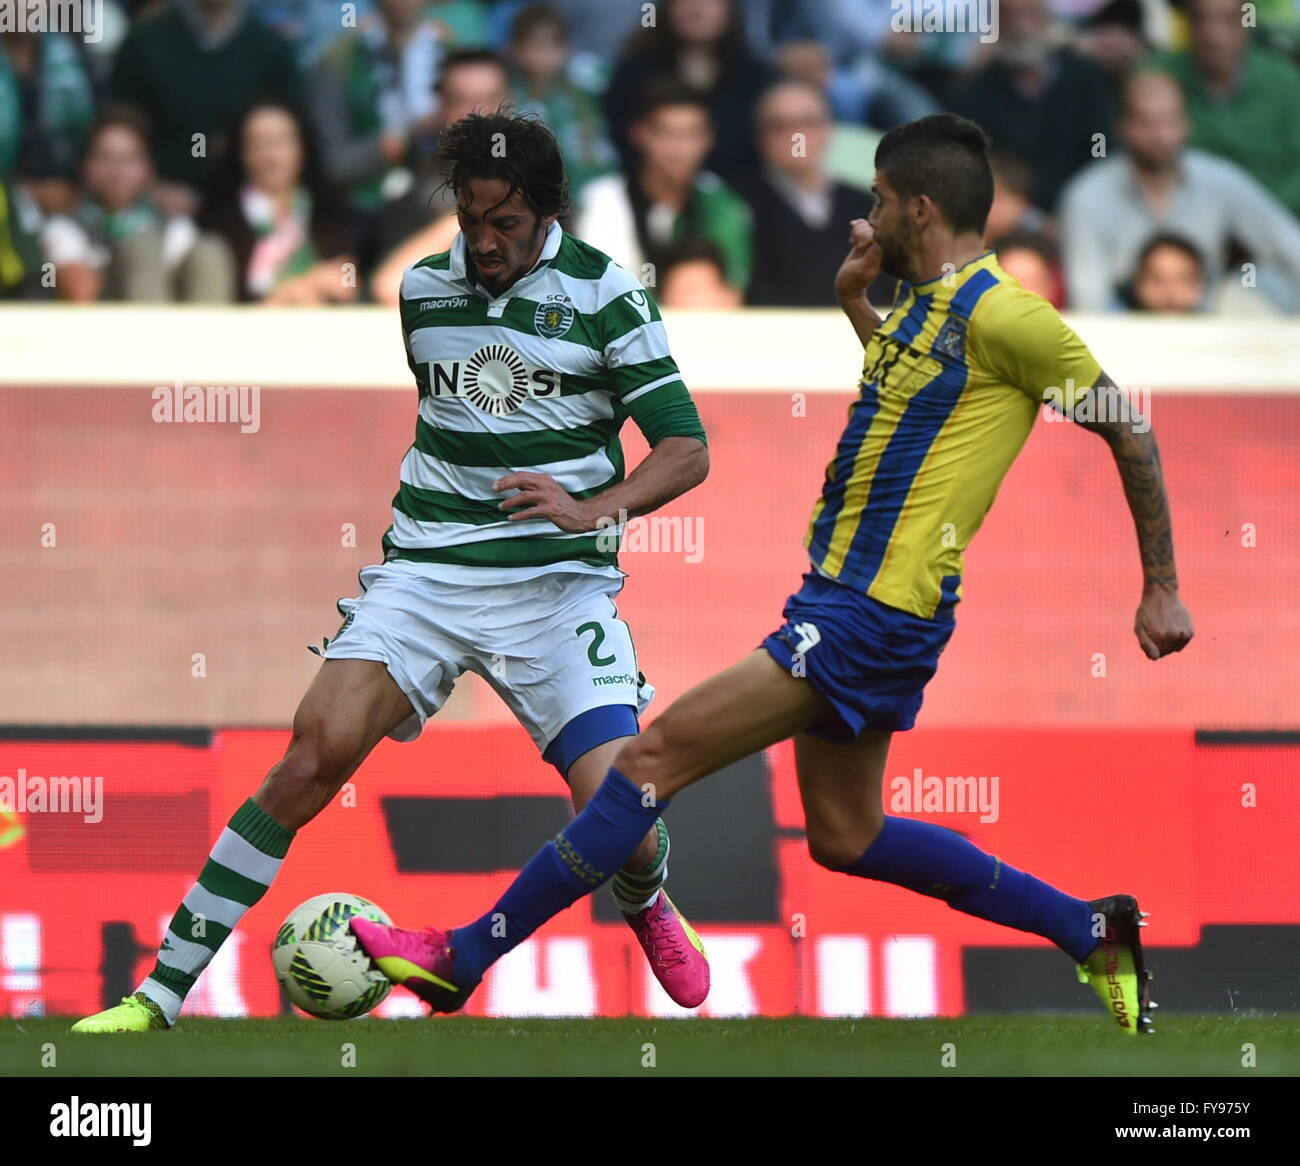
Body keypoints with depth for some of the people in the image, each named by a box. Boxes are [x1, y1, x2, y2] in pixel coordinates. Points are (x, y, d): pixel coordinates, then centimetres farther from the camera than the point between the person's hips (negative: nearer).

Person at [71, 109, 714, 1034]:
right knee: (318, 751, -18)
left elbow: (687, 451, -6)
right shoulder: (424, 288, 10)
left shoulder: (602, 293, -3)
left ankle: (647, 904, 26)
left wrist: (595, 507, -22)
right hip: (424, 573, 2)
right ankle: (161, 992, -16)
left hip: (556, 583, -2)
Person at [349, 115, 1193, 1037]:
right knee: (845, 838, 17)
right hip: (843, 598, 11)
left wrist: (1161, 589, -5)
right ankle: (1092, 933, 24)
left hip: (874, 614, -11)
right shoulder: (924, 306, 13)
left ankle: (463, 960, -10)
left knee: (657, 757, -12)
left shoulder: (1002, 315, -14)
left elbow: (1129, 430, -9)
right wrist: (853, 298, 20)